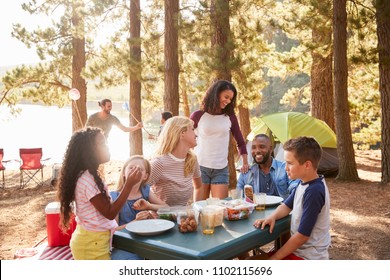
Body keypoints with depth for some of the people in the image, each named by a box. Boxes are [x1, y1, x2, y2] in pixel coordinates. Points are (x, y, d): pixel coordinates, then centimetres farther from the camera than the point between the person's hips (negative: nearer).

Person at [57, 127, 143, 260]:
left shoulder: (88, 176, 9)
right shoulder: (87, 179, -22)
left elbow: (104, 208, 11)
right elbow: (109, 213, -21)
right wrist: (129, 184, -25)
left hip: (91, 241, 10)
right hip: (91, 244, -10)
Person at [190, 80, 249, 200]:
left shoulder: (230, 117, 8)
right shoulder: (198, 115, 1)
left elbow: (240, 141, 14)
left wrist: (245, 162, 6)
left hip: (221, 169, 2)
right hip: (200, 167, -2)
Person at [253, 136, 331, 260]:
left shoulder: (314, 192, -25)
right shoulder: (304, 184, 2)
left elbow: (302, 236, -23)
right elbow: (287, 206, 15)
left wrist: (274, 258, -15)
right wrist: (272, 217, -8)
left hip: (307, 257, -9)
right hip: (299, 250, 9)